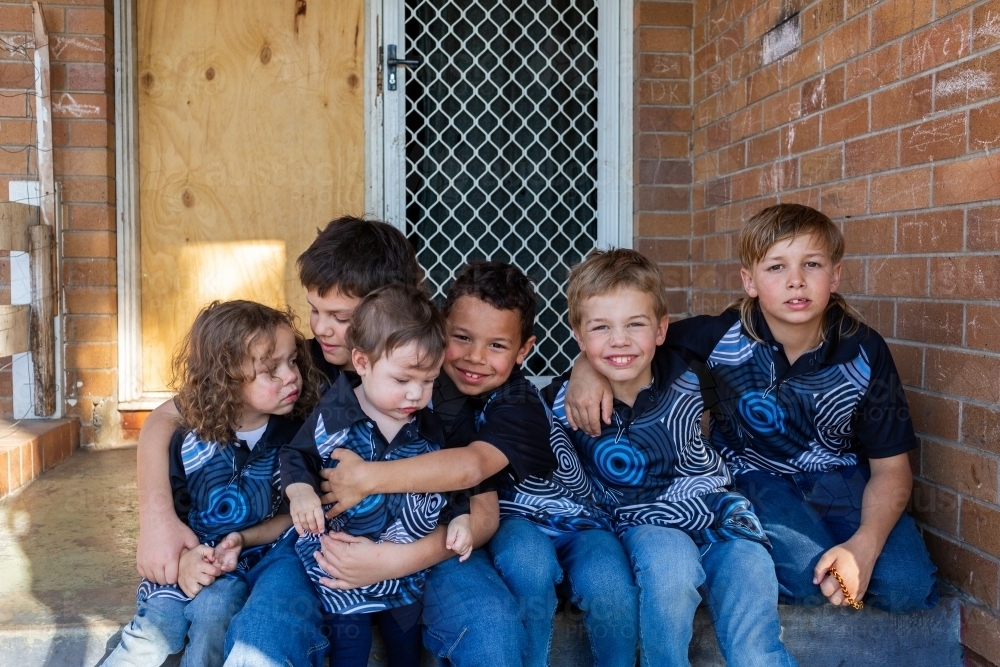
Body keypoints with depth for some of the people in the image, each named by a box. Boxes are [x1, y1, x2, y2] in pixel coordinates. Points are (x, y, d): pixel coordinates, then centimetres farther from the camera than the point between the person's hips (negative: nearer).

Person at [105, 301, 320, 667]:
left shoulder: (294, 435, -10)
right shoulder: (190, 440, -9)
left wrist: (243, 540, -18)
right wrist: (181, 558, -19)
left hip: (251, 565, -1)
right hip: (190, 565, 1)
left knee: (214, 605, -27)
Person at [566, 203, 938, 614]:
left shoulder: (864, 352, -14)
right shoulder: (724, 337, -19)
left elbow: (891, 466, -8)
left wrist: (864, 545, -26)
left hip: (840, 476, 2)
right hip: (755, 475, -2)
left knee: (907, 588, -20)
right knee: (809, 577, -29)